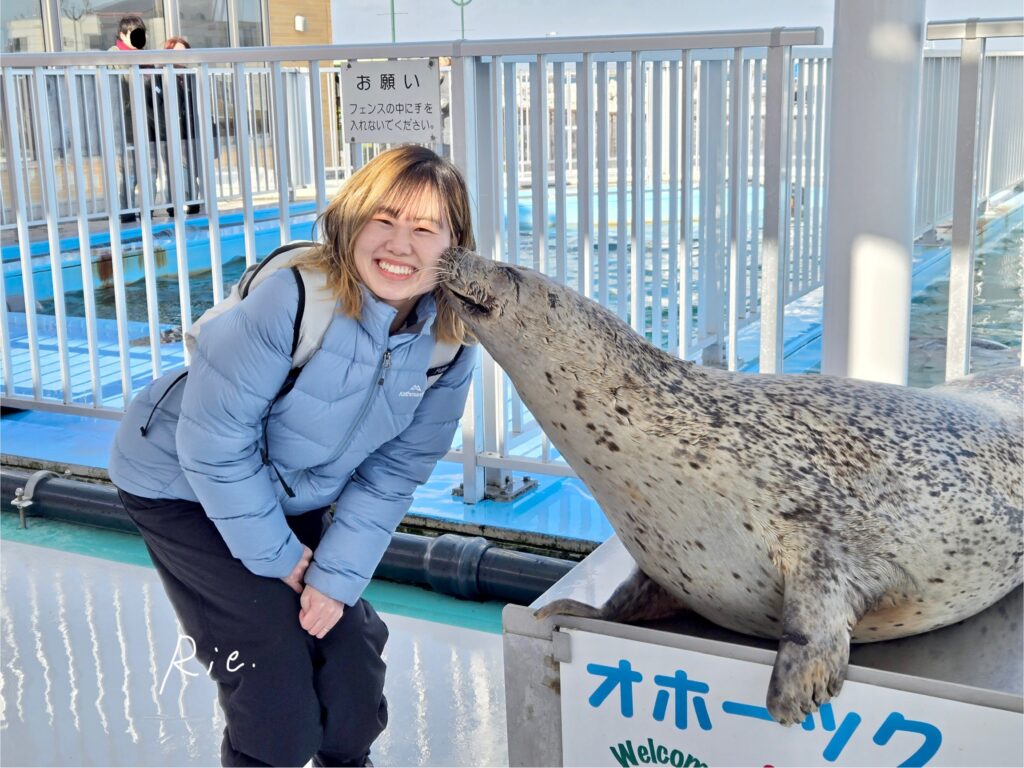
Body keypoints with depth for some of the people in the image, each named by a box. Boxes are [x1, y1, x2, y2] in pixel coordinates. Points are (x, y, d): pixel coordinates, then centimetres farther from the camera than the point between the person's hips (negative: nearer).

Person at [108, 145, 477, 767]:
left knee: (353, 655, 7)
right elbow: (214, 441, -25)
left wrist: (337, 575, -11)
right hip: (183, 485, -5)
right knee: (276, 691, -9)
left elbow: (393, 473, -5)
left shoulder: (449, 342, -15)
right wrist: (275, 555, -16)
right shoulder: (291, 299, -32)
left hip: (291, 499, 5)